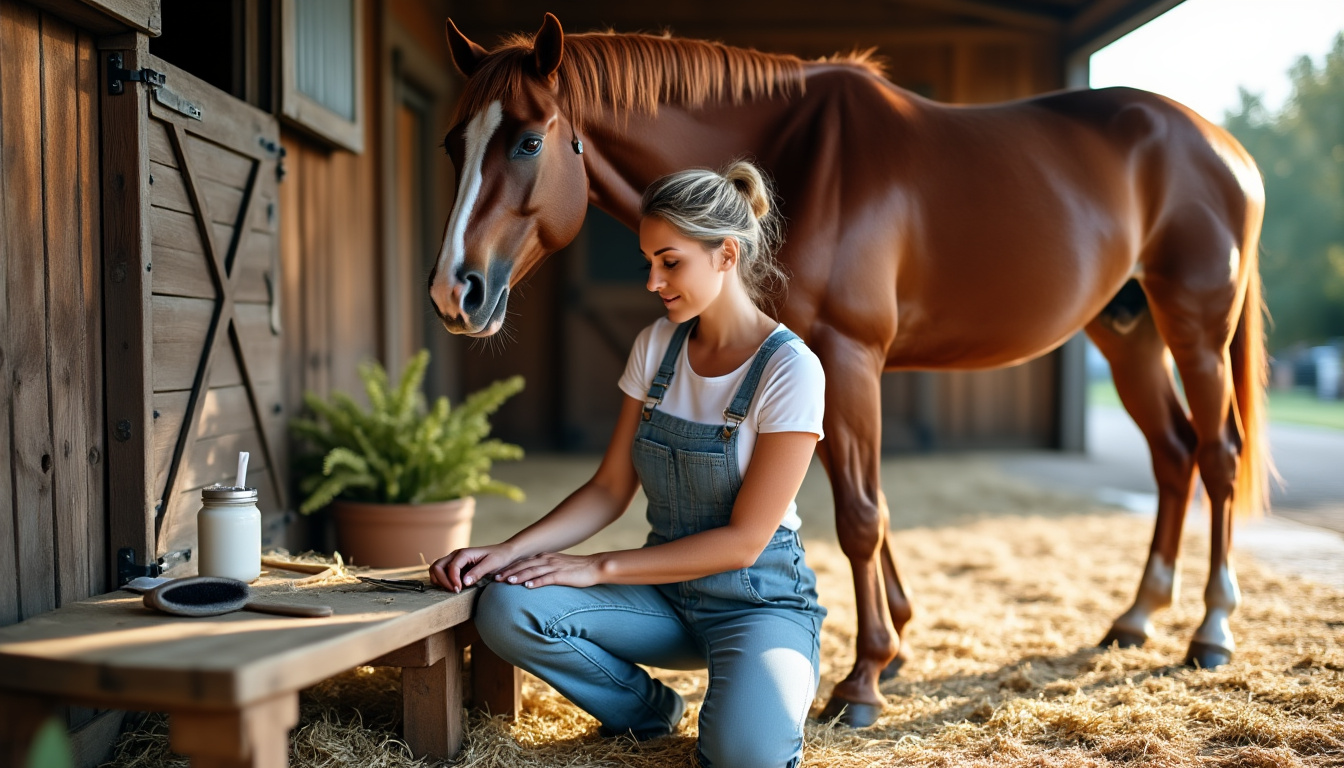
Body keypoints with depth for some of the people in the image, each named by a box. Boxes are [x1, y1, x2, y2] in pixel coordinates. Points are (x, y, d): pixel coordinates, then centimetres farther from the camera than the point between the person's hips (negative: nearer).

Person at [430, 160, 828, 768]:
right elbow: (609, 490, 3)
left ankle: (748, 709, 5)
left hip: (758, 598, -5)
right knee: (505, 610, -20)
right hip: (665, 591, 5)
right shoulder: (656, 345, 2)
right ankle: (651, 711, 6)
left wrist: (601, 568, -17)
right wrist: (507, 552, -12)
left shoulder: (790, 370, -16)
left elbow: (744, 541, -17)